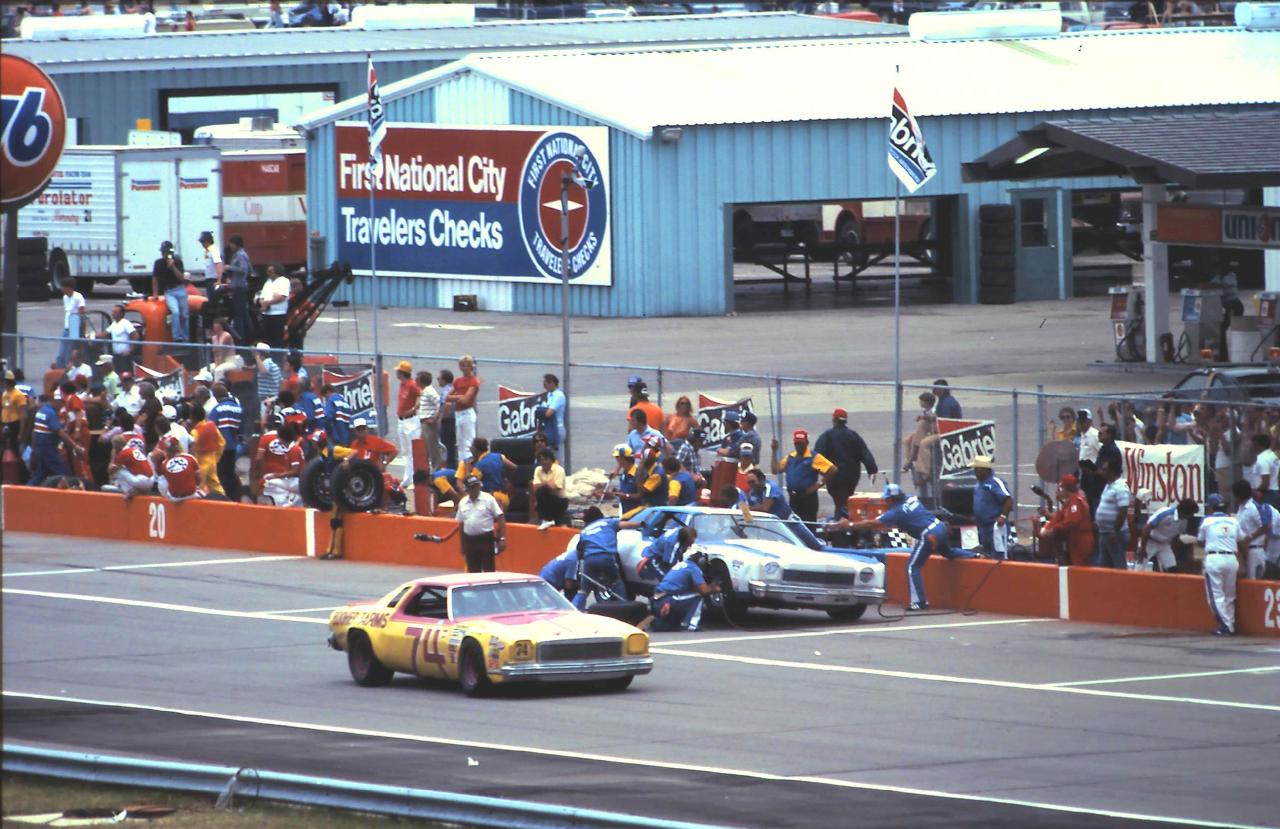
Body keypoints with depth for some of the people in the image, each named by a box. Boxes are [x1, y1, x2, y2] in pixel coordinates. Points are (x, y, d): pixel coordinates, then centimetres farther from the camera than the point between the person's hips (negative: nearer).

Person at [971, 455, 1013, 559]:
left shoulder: (995, 482, -15)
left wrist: (1003, 516, -25)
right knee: (987, 555, 17)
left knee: (998, 555, -12)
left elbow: (1009, 500, -21)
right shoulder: (980, 484, 14)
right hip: (983, 526, 10)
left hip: (996, 526, -10)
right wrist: (975, 519, 19)